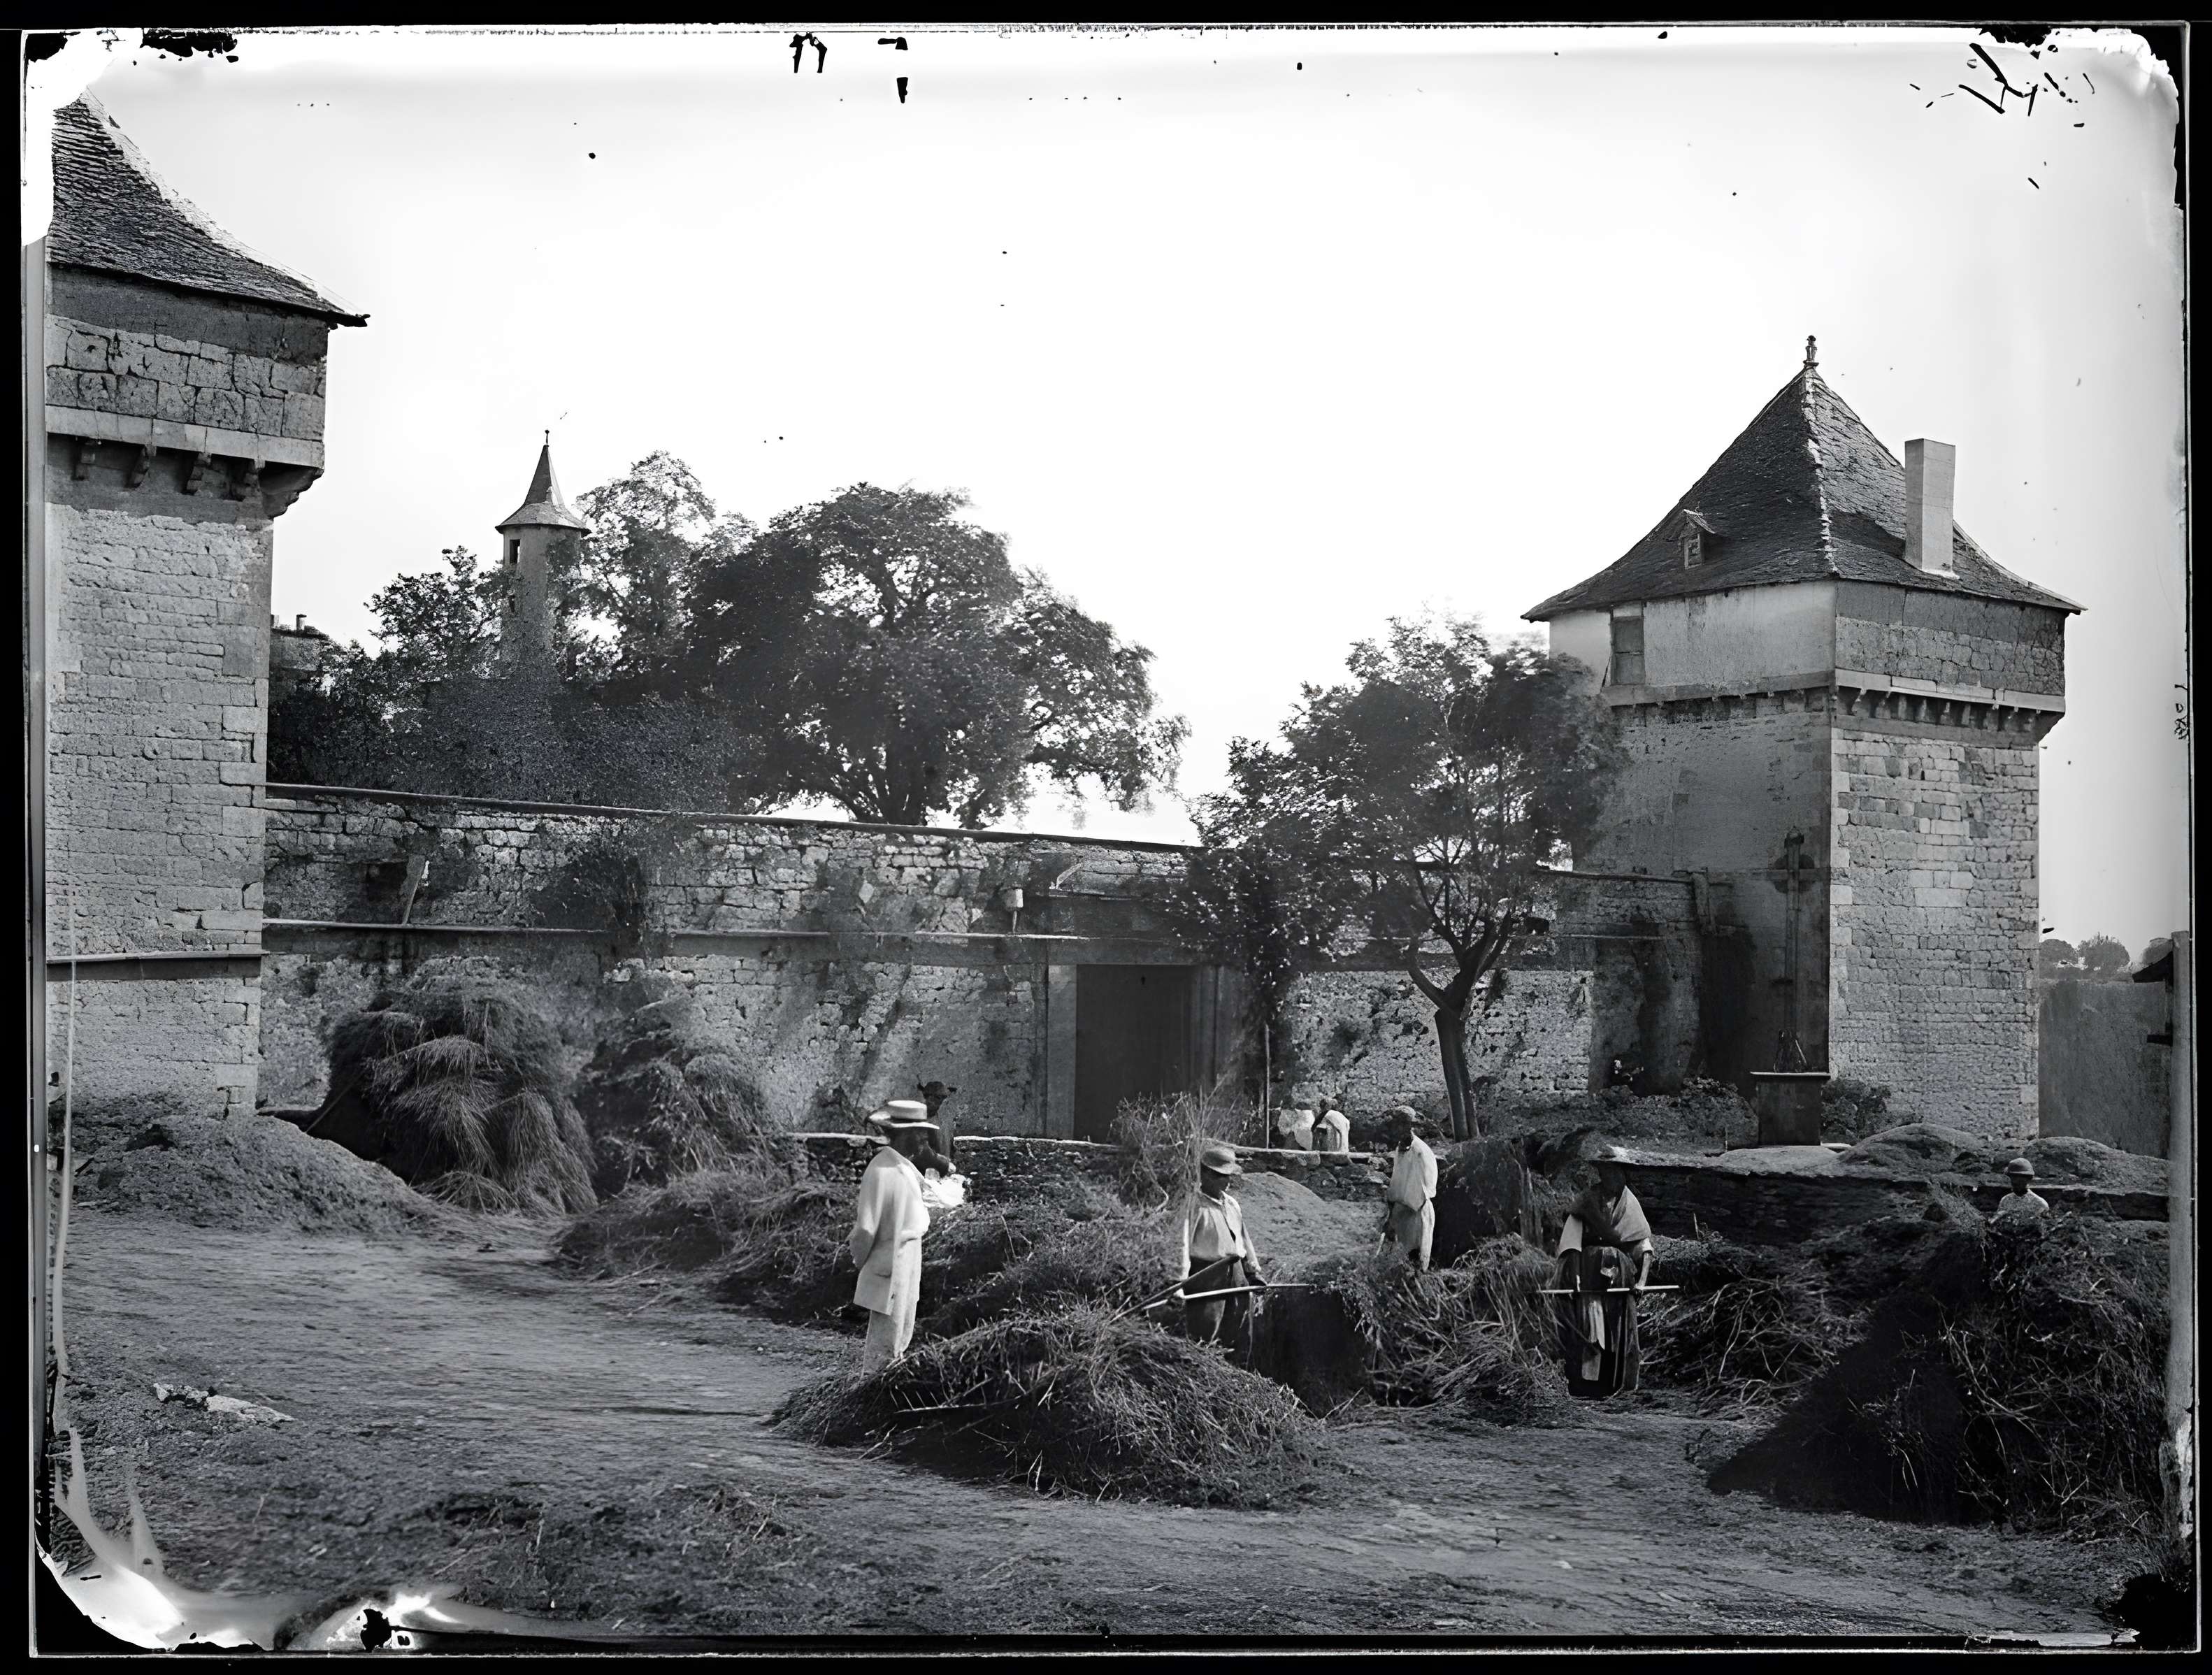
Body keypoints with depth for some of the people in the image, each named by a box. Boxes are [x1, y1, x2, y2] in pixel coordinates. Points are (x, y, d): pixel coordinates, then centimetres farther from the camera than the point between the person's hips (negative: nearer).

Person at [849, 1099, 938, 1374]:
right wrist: (860, 1258, -5)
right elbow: (867, 1225, -20)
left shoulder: (905, 1167, 6)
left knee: (902, 1339, 19)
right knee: (885, 1344, -1)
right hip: (889, 1269, -10)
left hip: (908, 1265, 10)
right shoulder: (882, 1171, -24)